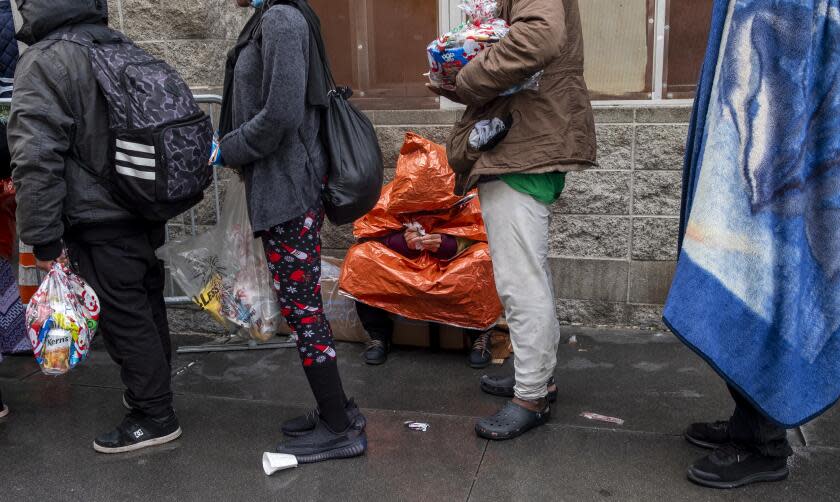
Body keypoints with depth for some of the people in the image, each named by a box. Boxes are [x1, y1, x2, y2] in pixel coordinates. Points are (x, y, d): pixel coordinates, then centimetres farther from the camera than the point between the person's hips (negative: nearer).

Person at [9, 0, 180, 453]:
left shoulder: (44, 61, -15)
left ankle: (153, 416, 16)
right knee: (147, 308, 19)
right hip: (146, 215, 8)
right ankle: (153, 387, 37)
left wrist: (44, 240, -14)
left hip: (100, 227, -8)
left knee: (123, 317, 4)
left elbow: (36, 159, -21)